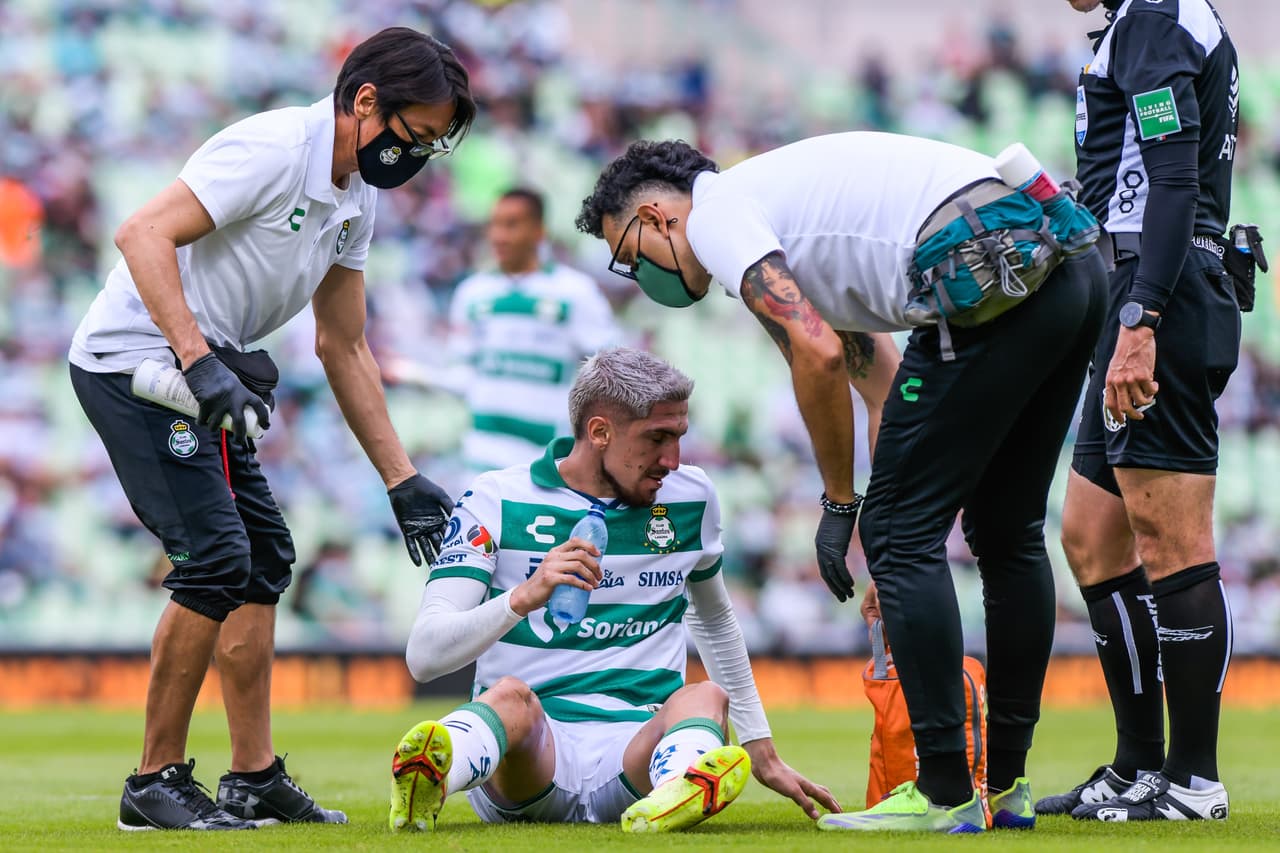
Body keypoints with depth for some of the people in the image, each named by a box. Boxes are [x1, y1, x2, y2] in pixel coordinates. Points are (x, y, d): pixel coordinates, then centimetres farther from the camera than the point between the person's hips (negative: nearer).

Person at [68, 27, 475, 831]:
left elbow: (343, 346, 18)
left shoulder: (357, 198, 10)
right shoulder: (274, 148, -19)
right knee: (215, 559, -14)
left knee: (265, 558, 10)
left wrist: (401, 479, 16)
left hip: (203, 376, 10)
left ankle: (256, 779, 17)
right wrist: (198, 361, -33)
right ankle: (156, 784, -6)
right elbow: (144, 234, -27)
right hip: (138, 361, -10)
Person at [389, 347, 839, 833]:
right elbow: (423, 656, -8)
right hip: (530, 755, -2)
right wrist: (524, 597, -25)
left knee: (705, 698, -30)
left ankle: (683, 789, -67)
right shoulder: (497, 500, 1)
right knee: (511, 698, -36)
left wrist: (763, 757, 33)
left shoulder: (690, 498, 12)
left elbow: (715, 622, 31)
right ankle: (430, 777, -70)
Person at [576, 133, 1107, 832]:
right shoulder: (782, 200, 32)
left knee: (903, 536, -1)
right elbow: (875, 369, 34)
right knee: (1008, 534, 19)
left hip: (990, 282, -10)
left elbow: (818, 355, -8)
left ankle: (945, 794, -1)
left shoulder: (715, 214, 4)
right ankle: (1005, 786, 26)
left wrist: (840, 503, 3)